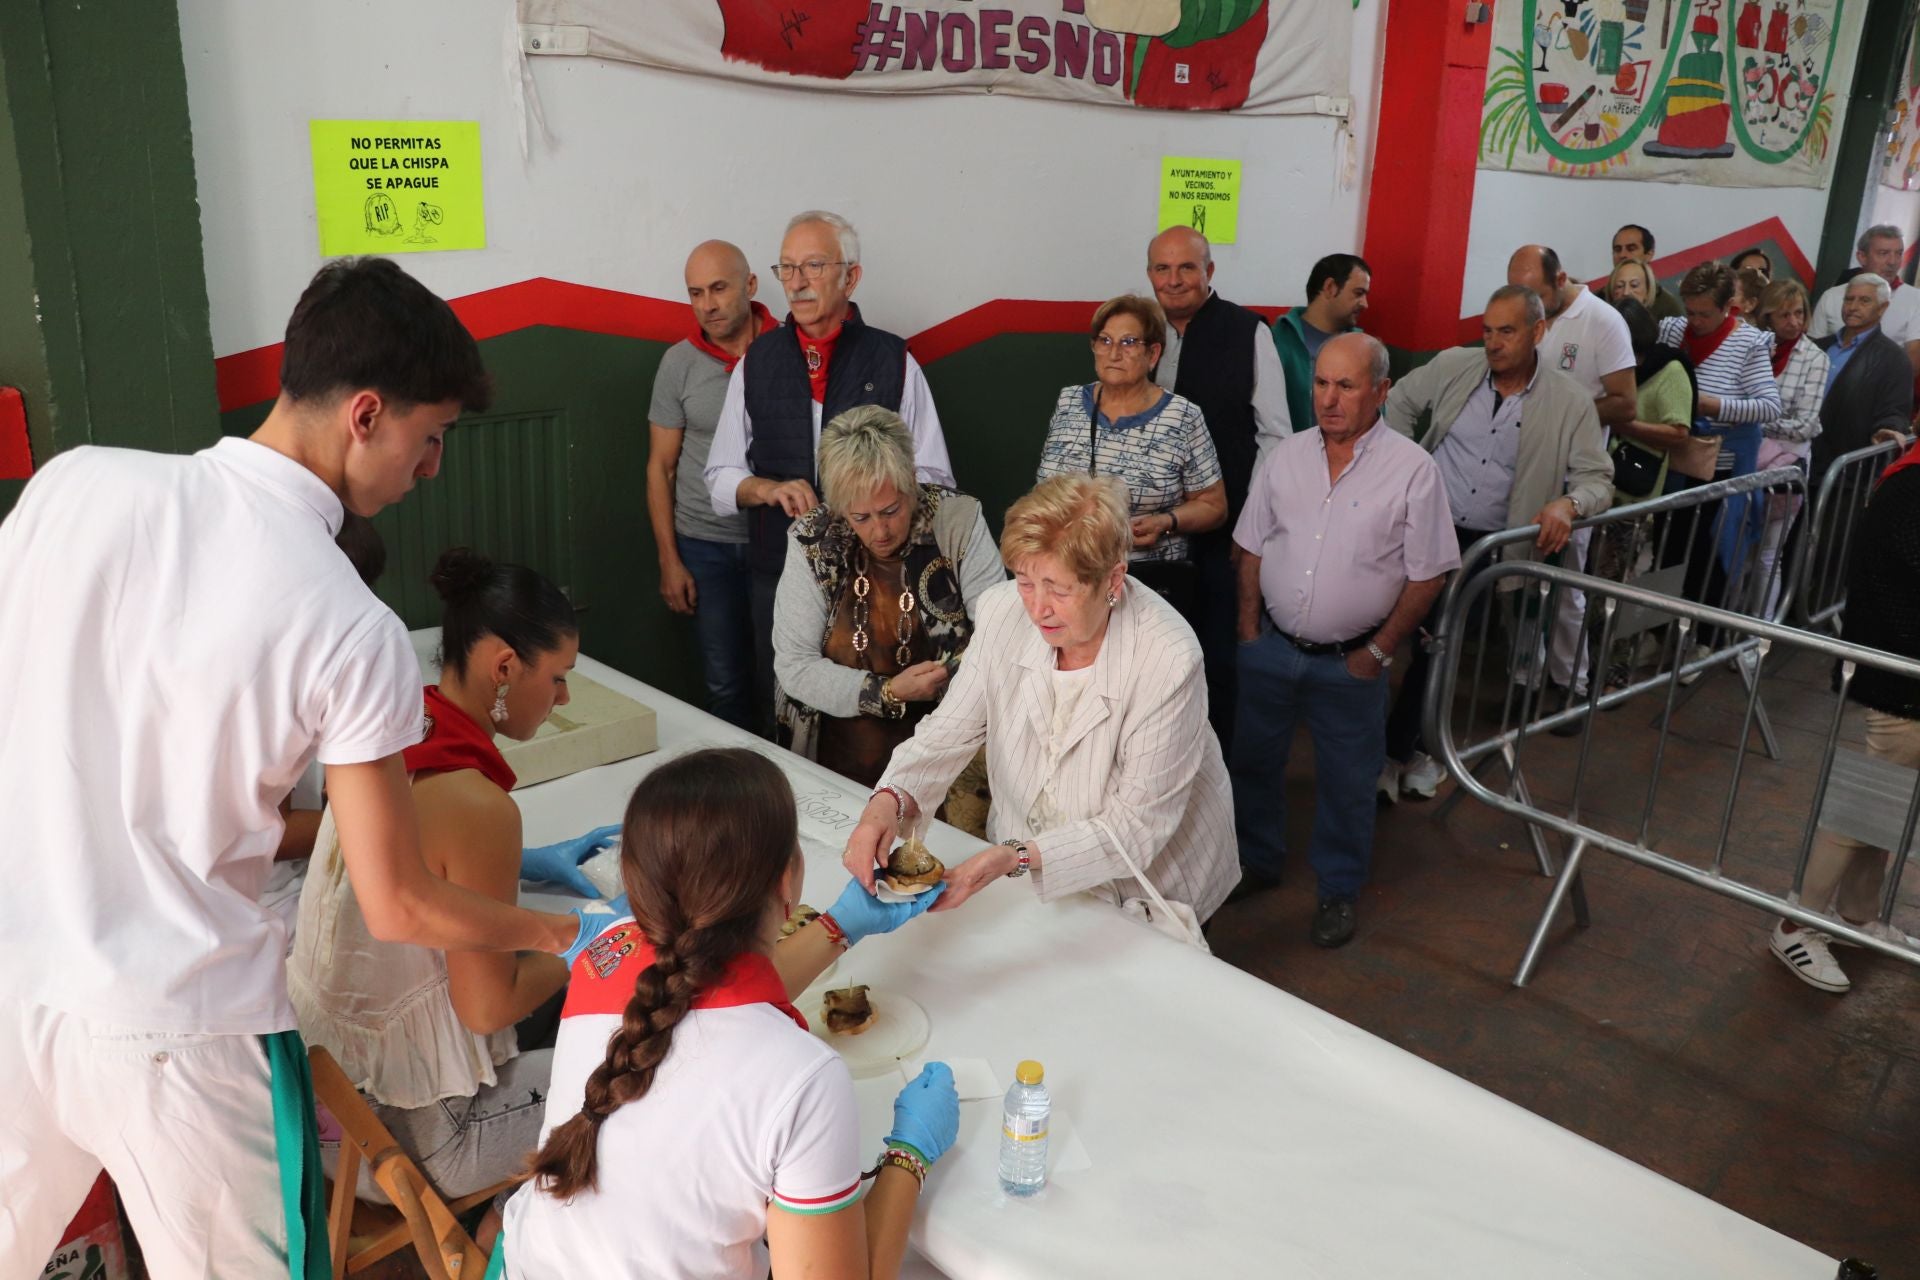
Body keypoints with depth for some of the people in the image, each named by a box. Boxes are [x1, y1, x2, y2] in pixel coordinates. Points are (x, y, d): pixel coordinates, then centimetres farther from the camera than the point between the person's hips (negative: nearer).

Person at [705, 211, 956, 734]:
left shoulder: (894, 361, 3)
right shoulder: (756, 362, 9)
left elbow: (932, 478, 3)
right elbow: (721, 476, 12)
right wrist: (770, 488, -9)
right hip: (778, 573, 2)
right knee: (778, 719, 9)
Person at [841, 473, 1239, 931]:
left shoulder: (1168, 661, -28)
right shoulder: (1004, 611, -14)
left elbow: (1135, 828, -24)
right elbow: (948, 732, -7)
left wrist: (1018, 858, -36)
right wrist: (888, 801, -28)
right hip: (1020, 864, 3)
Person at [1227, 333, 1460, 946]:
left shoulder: (1411, 469, -12)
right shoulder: (1289, 456, 0)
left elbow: (1428, 574, -9)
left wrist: (1379, 651, -10)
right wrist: (1249, 625, 3)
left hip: (1349, 662, -3)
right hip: (1272, 646, 4)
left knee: (1347, 781, 10)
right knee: (1254, 759, 17)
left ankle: (1339, 889, 30)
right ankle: (1256, 862, 38)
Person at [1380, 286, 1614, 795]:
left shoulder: (1570, 402, -6)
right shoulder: (1454, 365, -2)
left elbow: (1597, 479, -6)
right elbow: (1401, 401, 15)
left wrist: (1568, 504, -28)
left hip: (1486, 543, -1)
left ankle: (1402, 748, 25)